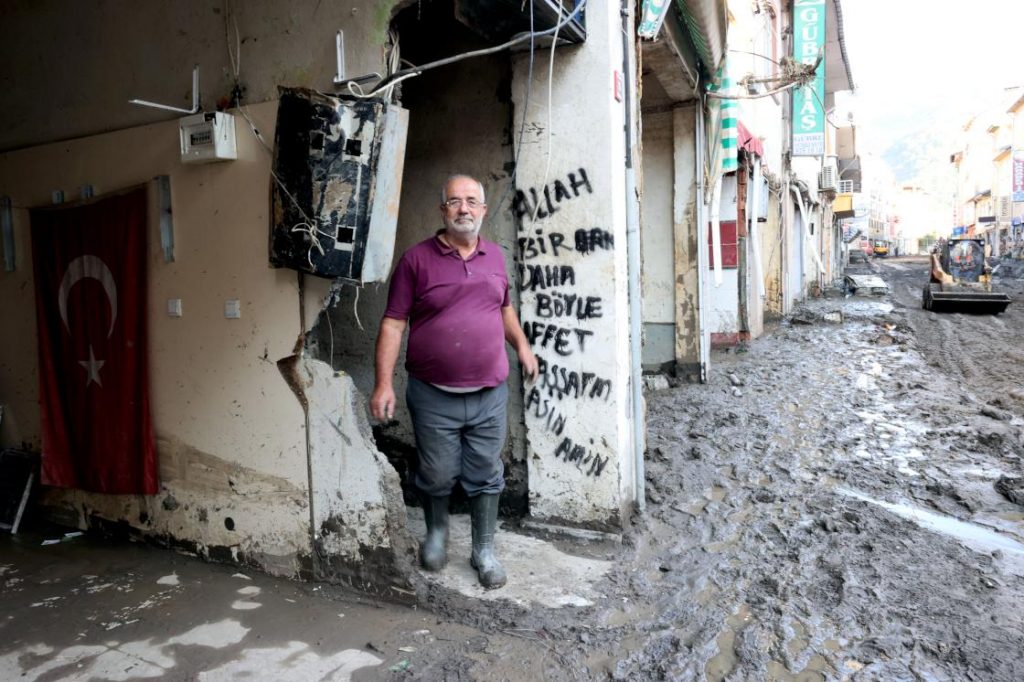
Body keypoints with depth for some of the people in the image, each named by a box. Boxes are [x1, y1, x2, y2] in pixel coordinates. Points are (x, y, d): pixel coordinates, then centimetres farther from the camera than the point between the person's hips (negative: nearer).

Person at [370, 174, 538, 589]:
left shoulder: (494, 256, 8)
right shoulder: (417, 259, -6)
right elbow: (393, 324, -7)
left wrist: (522, 345, 15)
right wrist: (384, 383, -14)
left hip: (489, 395, 3)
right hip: (434, 397, -3)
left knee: (485, 477, 11)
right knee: (437, 476, 12)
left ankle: (484, 551, 29)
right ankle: (436, 532, 41)